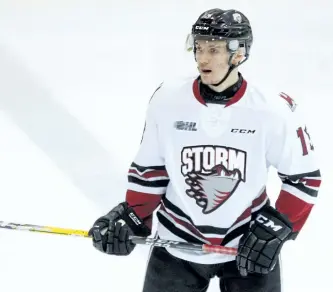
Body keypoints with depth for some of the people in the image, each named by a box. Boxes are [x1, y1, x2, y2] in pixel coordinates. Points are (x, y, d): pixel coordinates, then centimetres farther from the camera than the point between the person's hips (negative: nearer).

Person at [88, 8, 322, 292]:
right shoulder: (167, 101, -10)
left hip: (249, 245, -1)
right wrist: (132, 217, -6)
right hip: (177, 244, 2)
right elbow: (149, 168, 3)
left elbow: (304, 176, -5)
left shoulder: (273, 112, -15)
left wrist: (276, 230, -12)